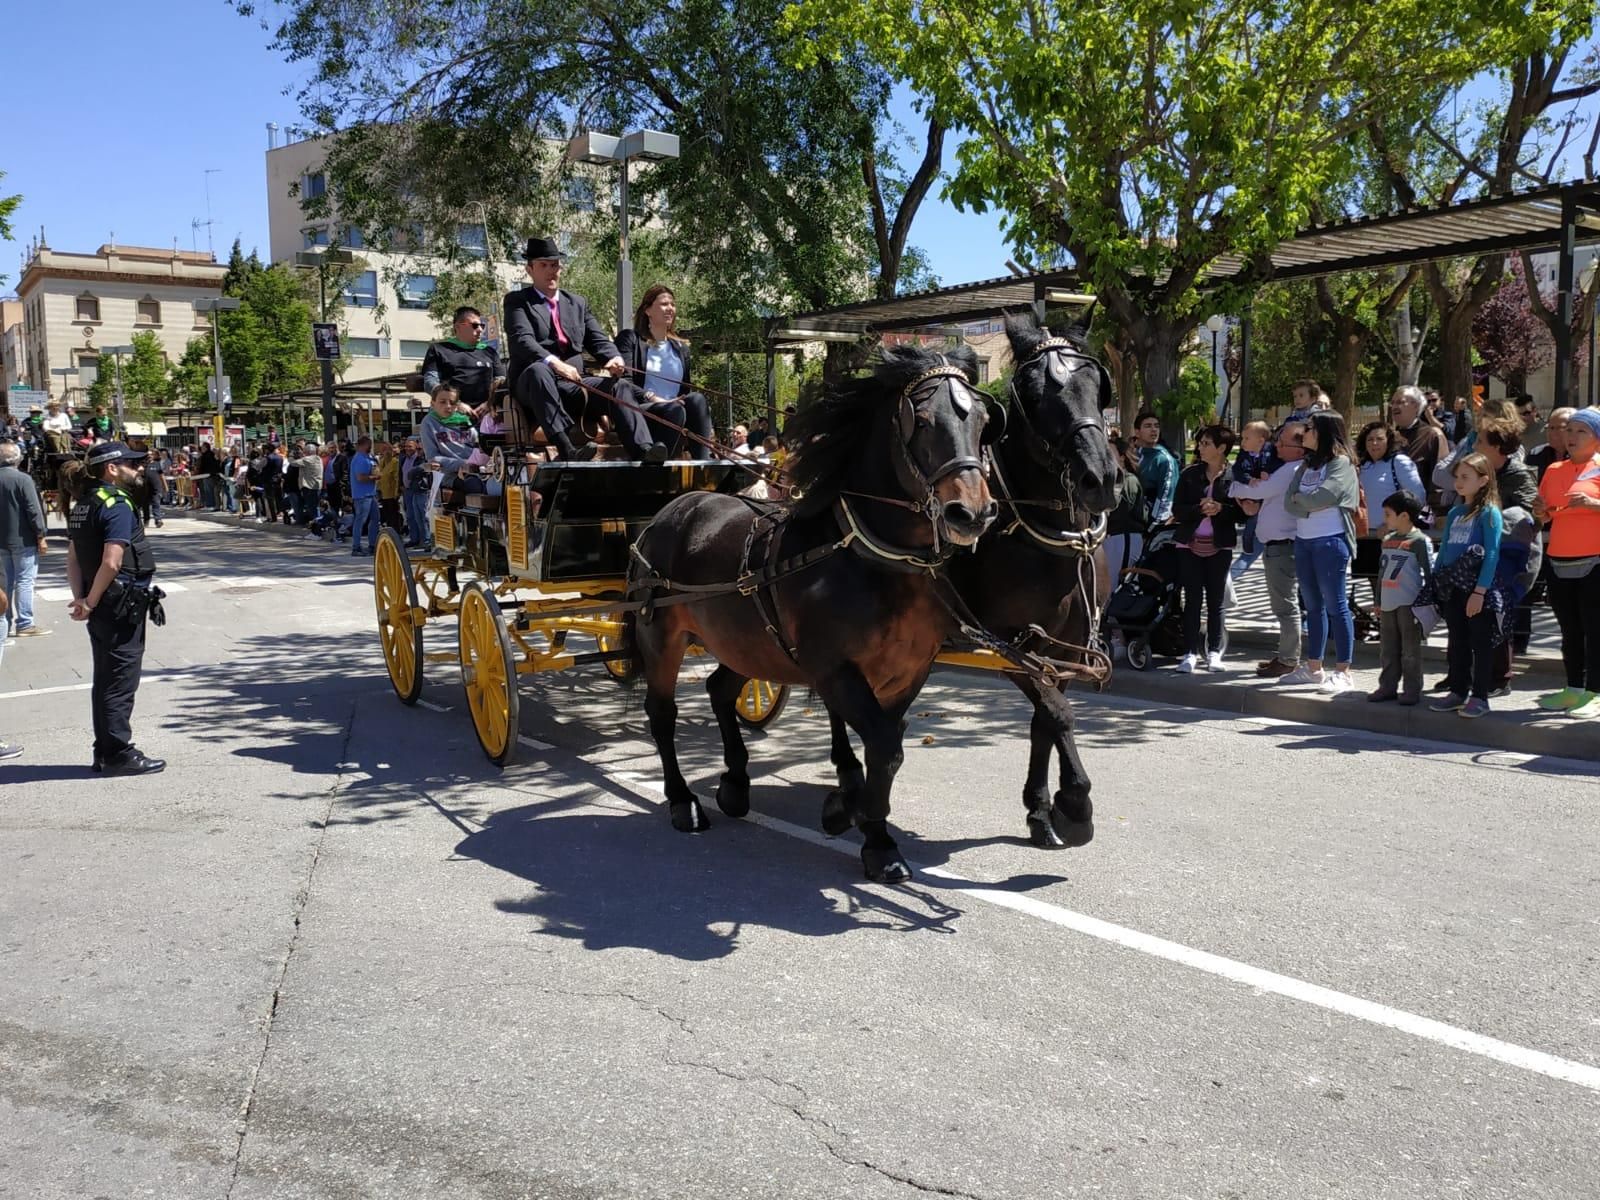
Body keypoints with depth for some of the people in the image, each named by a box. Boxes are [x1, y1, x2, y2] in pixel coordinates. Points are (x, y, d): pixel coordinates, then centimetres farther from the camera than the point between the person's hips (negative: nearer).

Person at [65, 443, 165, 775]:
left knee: (106, 681, 15)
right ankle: (119, 754, 3)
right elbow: (111, 563, -23)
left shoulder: (83, 505, 13)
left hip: (102, 608, 9)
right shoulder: (117, 505, -16)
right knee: (121, 682, -2)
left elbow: (73, 558, 15)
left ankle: (105, 753, 22)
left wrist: (80, 599, 7)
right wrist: (90, 603, -13)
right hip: (122, 607, -9)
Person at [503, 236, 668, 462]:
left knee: (619, 385, -20)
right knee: (538, 371, -38)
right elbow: (522, 340, -10)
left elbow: (598, 340, 14)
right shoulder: (517, 301, 8)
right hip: (532, 385, -4)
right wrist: (554, 363, -29)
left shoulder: (578, 303, 23)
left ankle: (643, 451, -40)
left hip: (572, 385, 4)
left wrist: (614, 358, -12)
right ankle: (569, 447, -51)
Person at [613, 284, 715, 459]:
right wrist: (655, 399, -22)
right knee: (675, 410, -36)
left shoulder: (681, 347, 24)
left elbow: (687, 390, 19)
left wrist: (704, 425, 0)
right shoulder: (630, 339, 9)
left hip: (676, 409, 4)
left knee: (697, 398, -29)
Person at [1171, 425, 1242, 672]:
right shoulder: (1189, 474, 4)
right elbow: (1177, 510, -2)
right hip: (1190, 544, 1)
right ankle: (1190, 652, 1)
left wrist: (1220, 509, -19)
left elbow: (1243, 513, -3)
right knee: (1192, 599, -1)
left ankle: (1214, 652, 16)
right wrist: (1200, 509, -18)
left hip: (1219, 547, -1)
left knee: (1215, 601, 6)